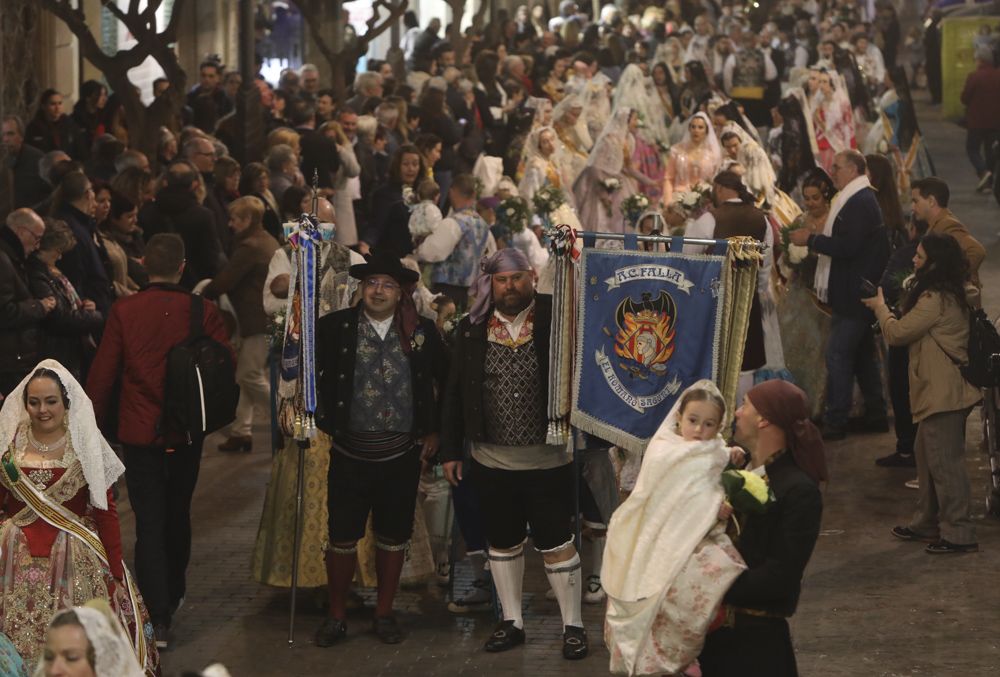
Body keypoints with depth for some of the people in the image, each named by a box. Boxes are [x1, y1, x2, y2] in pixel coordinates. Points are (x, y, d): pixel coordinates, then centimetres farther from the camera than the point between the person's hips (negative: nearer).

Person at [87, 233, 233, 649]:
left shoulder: (124, 312, -11)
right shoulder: (203, 312, -10)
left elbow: (102, 375, -6)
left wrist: (95, 424, 6)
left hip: (139, 432, -2)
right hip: (187, 433, 2)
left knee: (149, 521, 0)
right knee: (178, 513, 21)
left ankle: (158, 618, -9)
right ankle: (173, 595, 38)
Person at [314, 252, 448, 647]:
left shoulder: (423, 332, 2)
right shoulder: (335, 328, -3)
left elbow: (446, 382, 13)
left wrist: (434, 430, 10)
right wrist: (323, 424, -4)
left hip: (402, 454, 1)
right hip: (350, 452, -1)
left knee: (393, 538, 10)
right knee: (342, 538, 3)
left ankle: (384, 614, 23)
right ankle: (336, 617, 16)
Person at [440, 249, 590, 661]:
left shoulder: (554, 319, -6)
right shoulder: (472, 329, 2)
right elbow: (455, 392, 6)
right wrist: (450, 450, 5)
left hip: (547, 458, -3)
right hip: (491, 460, 3)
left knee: (556, 542, 2)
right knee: (502, 542, 13)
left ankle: (573, 626, 12)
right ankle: (511, 622, 25)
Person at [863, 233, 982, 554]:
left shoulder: (936, 299, -21)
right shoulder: (950, 293, 11)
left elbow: (896, 333, -14)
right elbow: (912, 326, 19)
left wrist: (880, 307, 3)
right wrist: (887, 309, 9)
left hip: (943, 392, -11)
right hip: (937, 389, 11)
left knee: (945, 462, -6)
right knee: (927, 456, 19)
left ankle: (958, 534, -2)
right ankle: (927, 524, 29)